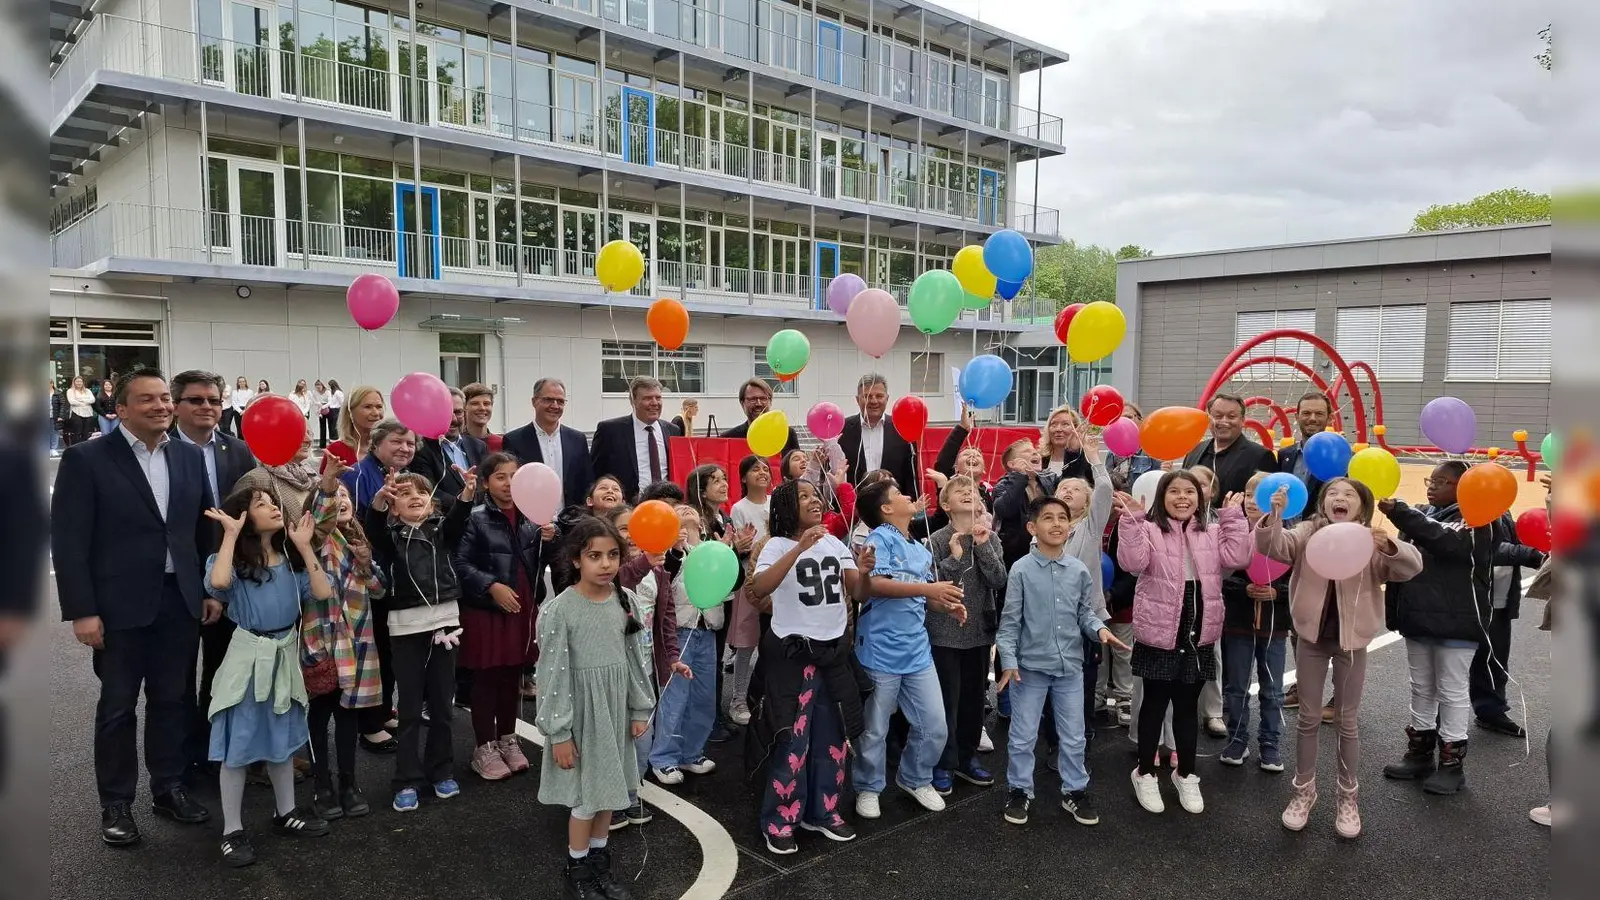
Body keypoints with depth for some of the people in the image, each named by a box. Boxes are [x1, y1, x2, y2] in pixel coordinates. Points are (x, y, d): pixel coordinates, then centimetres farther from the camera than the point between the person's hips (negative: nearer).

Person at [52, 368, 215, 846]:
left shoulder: (190, 456, 6)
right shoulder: (85, 459, -8)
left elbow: (205, 527, 10)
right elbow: (69, 541, -9)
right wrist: (82, 611, -13)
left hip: (180, 601, 4)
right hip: (120, 606, -4)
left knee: (172, 700, 13)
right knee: (118, 707, 9)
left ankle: (169, 787, 28)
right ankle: (116, 804, 23)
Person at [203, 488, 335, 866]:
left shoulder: (290, 558, 4)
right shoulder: (235, 559, -10)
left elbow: (323, 592, -7)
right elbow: (218, 583, -33)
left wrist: (304, 546, -8)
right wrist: (231, 534, -23)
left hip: (285, 653, 5)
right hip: (249, 655, -5)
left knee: (282, 739, 18)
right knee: (239, 744, 3)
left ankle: (286, 813, 33)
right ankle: (232, 830, 15)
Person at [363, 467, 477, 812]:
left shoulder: (442, 529, 6)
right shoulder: (390, 535, 2)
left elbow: (459, 518, -15)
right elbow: (373, 527, -19)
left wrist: (467, 492, -36)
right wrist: (379, 498, -40)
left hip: (444, 619, 2)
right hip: (406, 625, -1)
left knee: (441, 704, 11)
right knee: (410, 707, 4)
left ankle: (441, 771, 25)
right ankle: (407, 781, 13)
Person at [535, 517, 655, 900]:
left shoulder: (626, 601, -2)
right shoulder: (559, 610, -17)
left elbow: (637, 657, 6)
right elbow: (553, 674, -15)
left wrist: (640, 708, 8)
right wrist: (558, 732, -13)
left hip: (616, 707, 5)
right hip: (580, 711, -5)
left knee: (607, 789, 16)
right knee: (587, 796, 4)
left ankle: (600, 863, 34)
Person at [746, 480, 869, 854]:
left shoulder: (834, 543, 6)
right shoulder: (778, 545, -10)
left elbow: (857, 593, 4)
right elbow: (759, 589, -28)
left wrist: (863, 571, -19)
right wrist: (800, 548, -36)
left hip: (835, 650, 6)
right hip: (793, 653, -6)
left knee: (833, 736, 13)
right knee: (791, 738, -2)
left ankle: (822, 812, 29)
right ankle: (778, 821, 13)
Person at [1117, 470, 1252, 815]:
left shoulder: (1212, 531, 7)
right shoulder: (1149, 529, -7)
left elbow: (1238, 557, -7)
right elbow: (1133, 562, -22)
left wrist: (1233, 517, -9)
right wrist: (1132, 521, -30)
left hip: (1198, 635, 4)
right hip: (1158, 633, -4)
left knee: (1188, 705, 15)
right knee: (1155, 703, 8)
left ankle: (1185, 774, 31)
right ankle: (1145, 773, 23)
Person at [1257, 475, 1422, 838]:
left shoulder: (1372, 541, -8)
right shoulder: (1309, 532, -7)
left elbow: (1412, 566, -21)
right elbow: (1273, 547, -21)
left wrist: (1389, 545, -42)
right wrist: (1275, 515, -41)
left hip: (1351, 640, 0)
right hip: (1312, 636, 1)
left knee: (1348, 722, 11)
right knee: (1309, 717, 12)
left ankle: (1348, 796, 28)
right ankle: (1304, 790, 27)